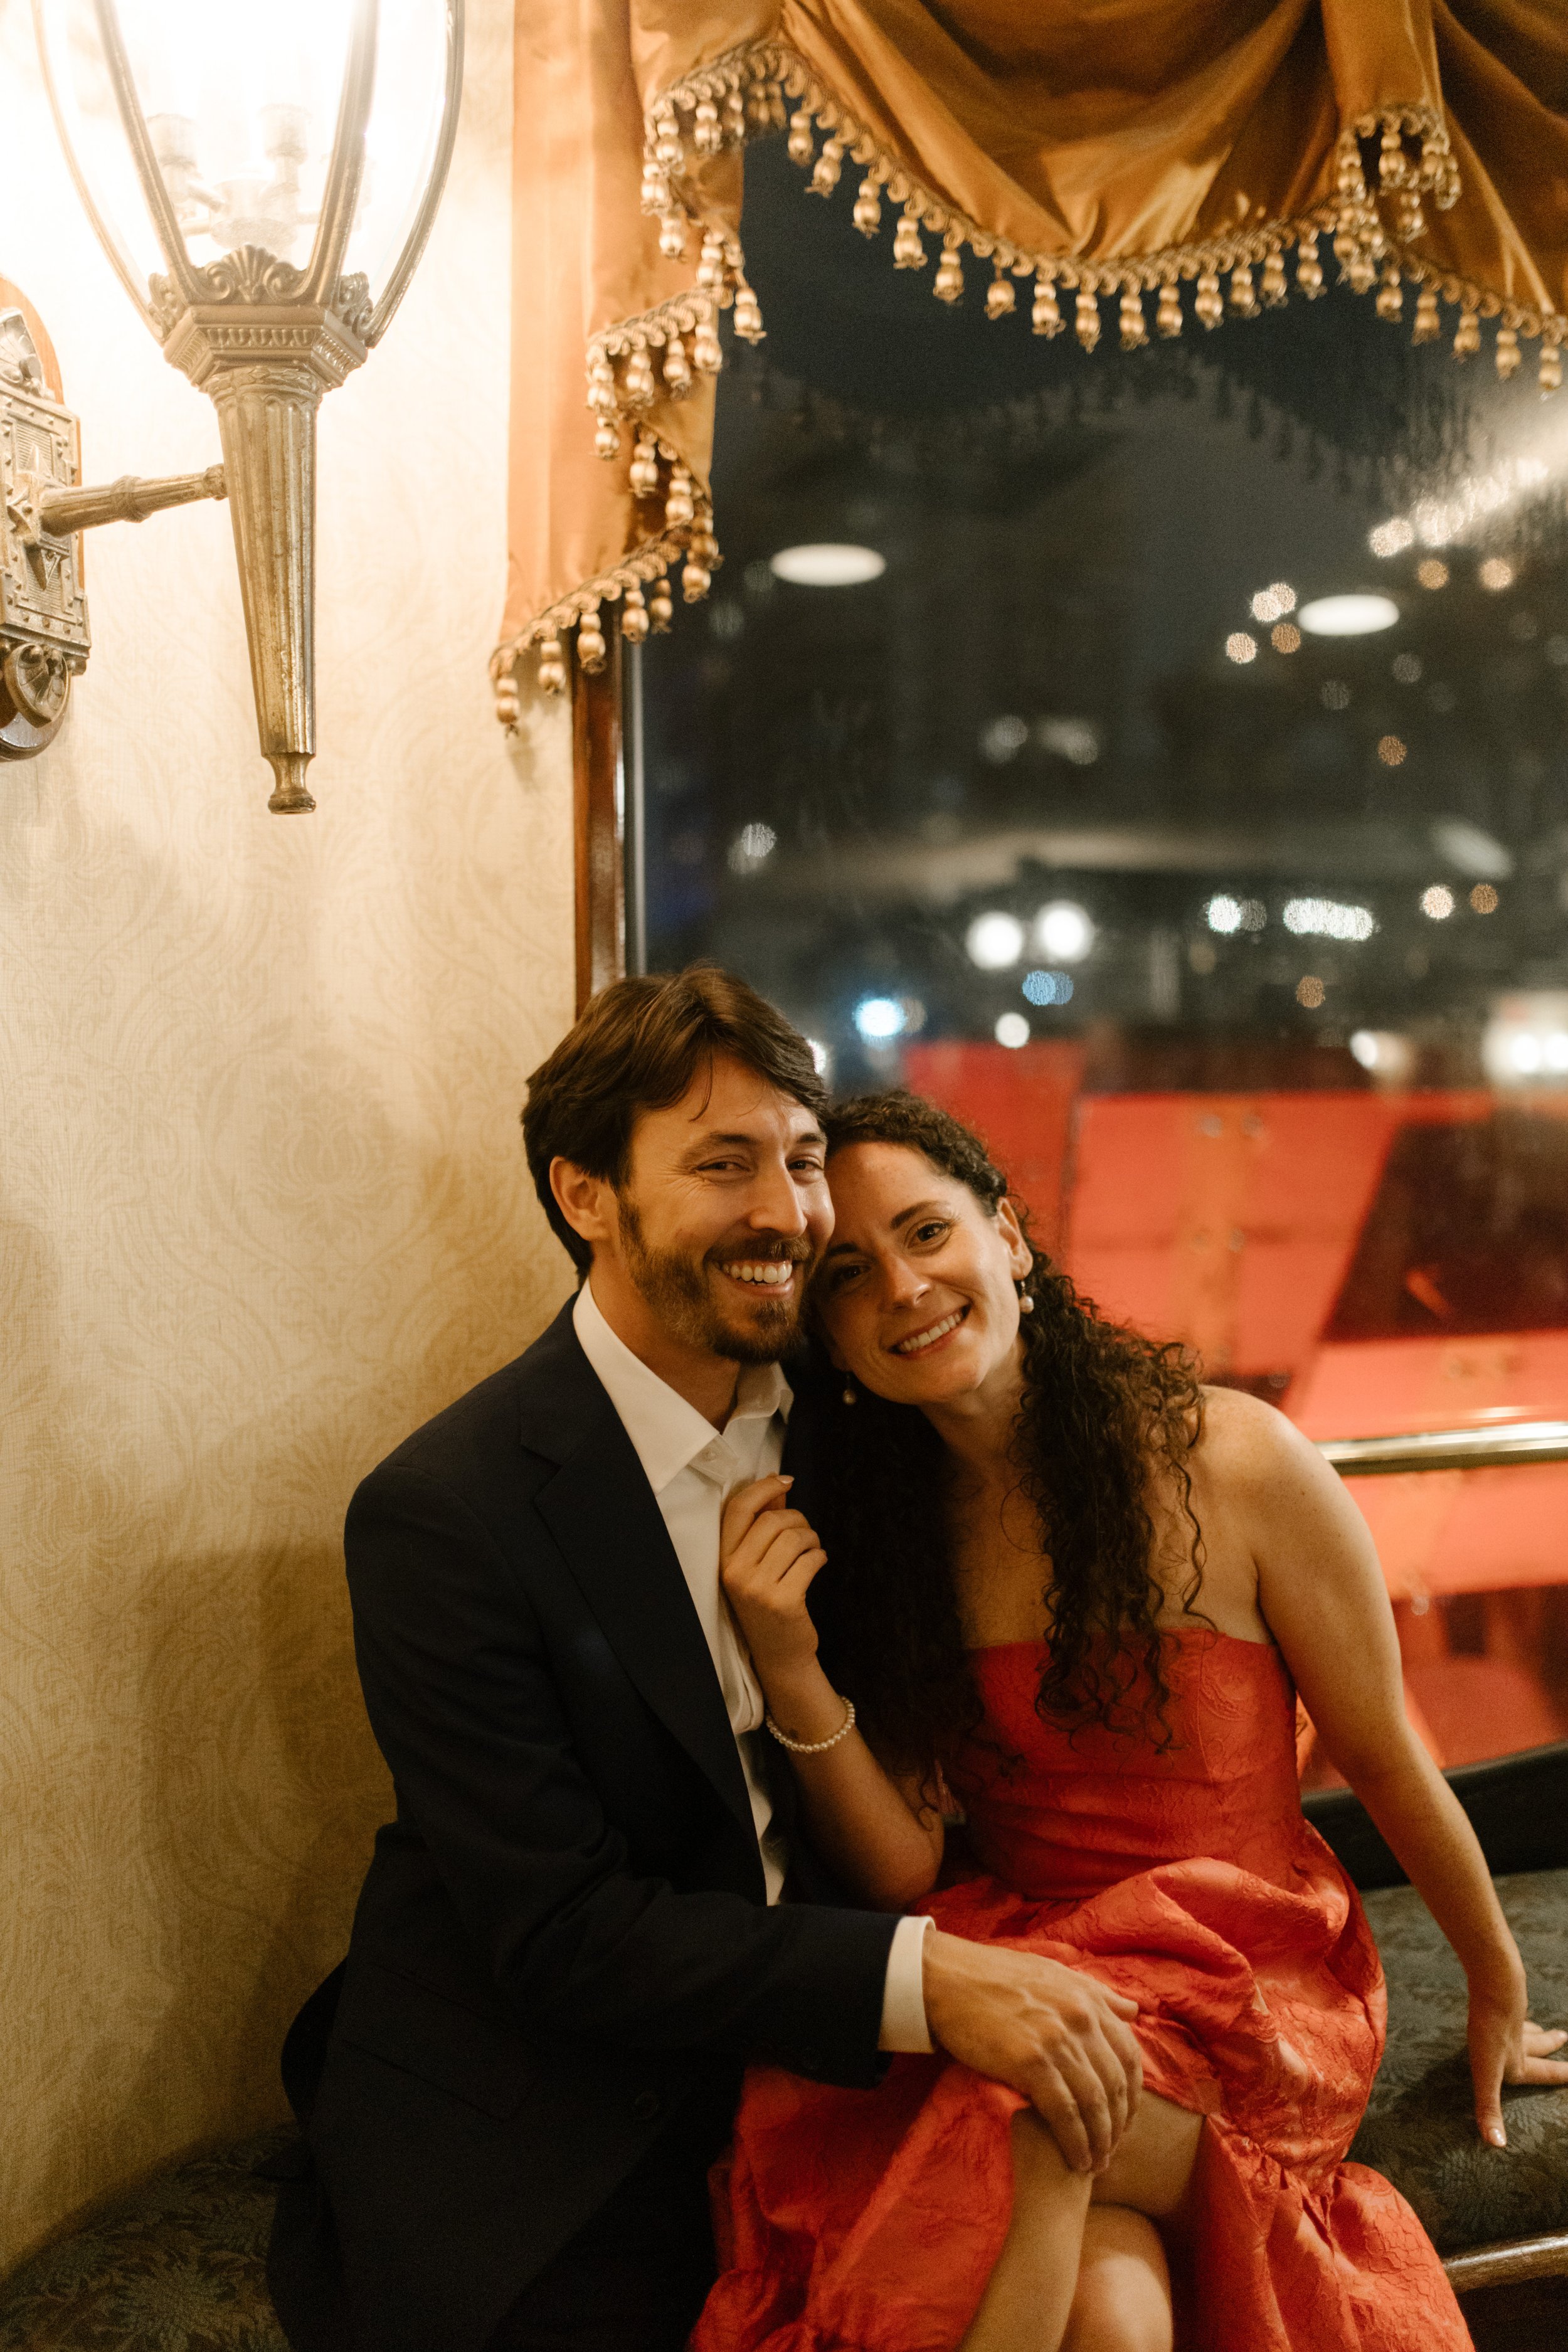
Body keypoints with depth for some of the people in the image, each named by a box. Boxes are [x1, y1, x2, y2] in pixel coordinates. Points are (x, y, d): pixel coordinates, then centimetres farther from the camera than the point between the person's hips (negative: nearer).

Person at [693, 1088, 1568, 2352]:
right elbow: (904, 1873, -5)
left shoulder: (1235, 1464, -14)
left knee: (1030, 2129, -32)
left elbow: (1386, 1760, -1)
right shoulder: (877, 1533, -1)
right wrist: (792, 1671, -21)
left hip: (1254, 1976, -1)